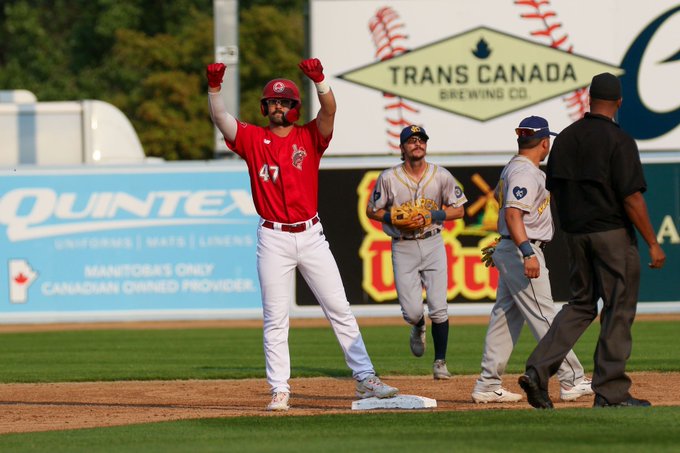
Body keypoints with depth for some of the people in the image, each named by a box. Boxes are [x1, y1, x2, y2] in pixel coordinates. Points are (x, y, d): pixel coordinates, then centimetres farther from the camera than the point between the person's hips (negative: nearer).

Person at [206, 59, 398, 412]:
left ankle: (365, 379, 4)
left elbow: (329, 111, -14)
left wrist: (319, 80, -32)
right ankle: (280, 391, 4)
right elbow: (220, 119, -9)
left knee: (340, 310, 1)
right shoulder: (253, 139, 5)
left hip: (310, 236, 1)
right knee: (275, 319, 1)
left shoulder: (309, 137, 4)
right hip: (273, 239, -1)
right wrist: (214, 88, -26)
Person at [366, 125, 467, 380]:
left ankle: (440, 361, 4)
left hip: (433, 244, 1)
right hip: (403, 248, -1)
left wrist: (430, 216, -12)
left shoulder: (441, 176, -1)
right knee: (411, 311, -6)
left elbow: (458, 210, 4)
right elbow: (372, 210, 5)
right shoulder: (389, 178, -4)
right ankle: (418, 328, 32)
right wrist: (395, 219, -14)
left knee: (438, 308, -8)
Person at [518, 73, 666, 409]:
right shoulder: (618, 141, -13)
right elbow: (632, 198, -17)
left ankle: (538, 371, -1)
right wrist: (652, 243, -12)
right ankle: (611, 392, 5)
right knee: (618, 310, 2)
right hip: (613, 234, -6)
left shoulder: (565, 138, 7)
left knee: (581, 304, 15)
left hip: (575, 233, 6)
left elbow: (555, 190, 12)